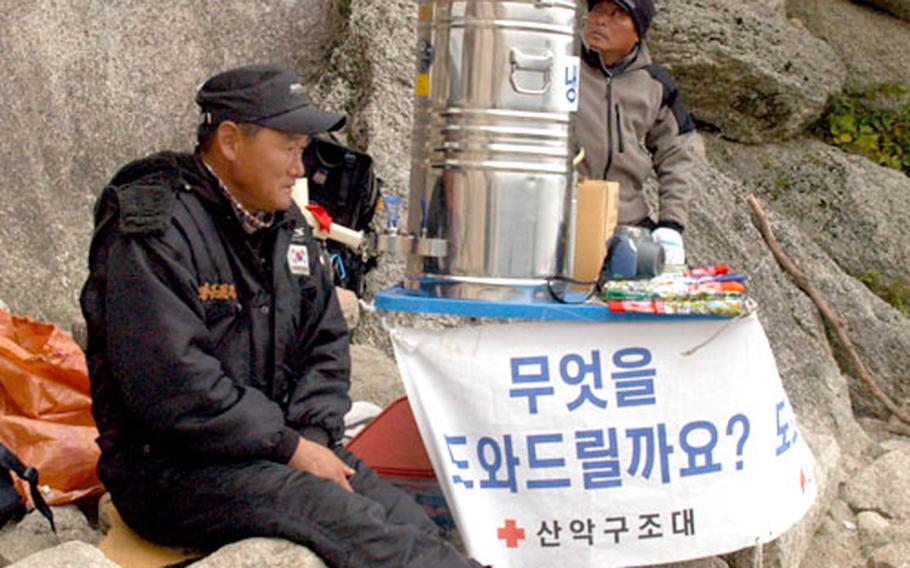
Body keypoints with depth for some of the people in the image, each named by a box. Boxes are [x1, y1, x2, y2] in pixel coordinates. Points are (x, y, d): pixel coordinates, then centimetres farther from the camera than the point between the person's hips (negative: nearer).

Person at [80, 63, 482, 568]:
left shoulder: (285, 225, 13)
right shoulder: (155, 229, -14)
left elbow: (326, 341, 17)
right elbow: (173, 384, -22)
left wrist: (315, 435, -2)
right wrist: (290, 447, -17)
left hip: (272, 445, 7)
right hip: (170, 465, -7)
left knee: (410, 524, -14)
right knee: (347, 522, -28)